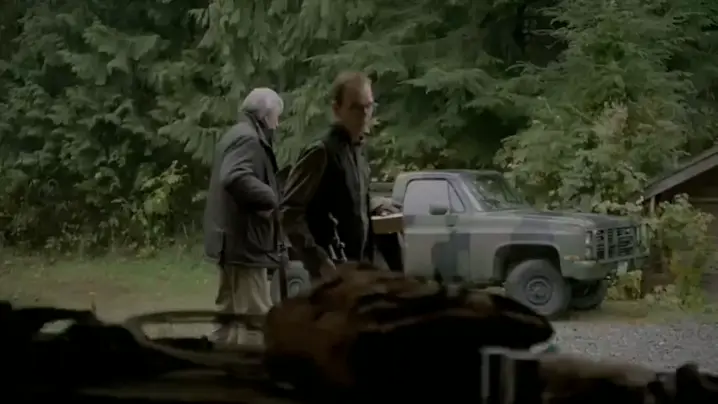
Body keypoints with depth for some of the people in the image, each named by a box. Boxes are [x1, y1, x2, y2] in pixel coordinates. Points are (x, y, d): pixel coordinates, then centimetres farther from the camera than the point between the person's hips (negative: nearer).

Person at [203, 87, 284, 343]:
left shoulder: (237, 135, 19)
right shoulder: (248, 139, -14)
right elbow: (235, 178, -32)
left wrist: (267, 197, 14)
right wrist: (272, 198, -23)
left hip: (232, 238, 11)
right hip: (243, 240, -11)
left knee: (231, 311, 16)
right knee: (257, 317, -10)